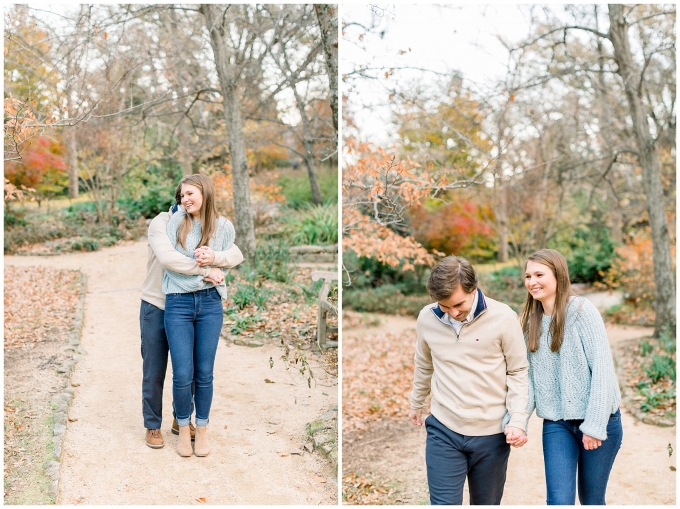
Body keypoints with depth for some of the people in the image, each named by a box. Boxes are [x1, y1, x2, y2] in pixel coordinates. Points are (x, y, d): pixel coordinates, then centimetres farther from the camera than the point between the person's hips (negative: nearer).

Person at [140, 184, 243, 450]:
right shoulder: (161, 223, -14)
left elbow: (236, 254, -16)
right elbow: (167, 257, -32)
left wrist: (213, 257, -37)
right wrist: (205, 270, -31)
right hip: (157, 307, -4)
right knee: (154, 371, 6)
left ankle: (181, 420, 31)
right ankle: (152, 426, 22)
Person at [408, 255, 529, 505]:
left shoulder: (503, 318, -13)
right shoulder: (427, 318, -5)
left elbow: (519, 371, -3)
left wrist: (518, 421, -11)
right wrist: (416, 404, 25)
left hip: (492, 433, -1)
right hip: (443, 430, 1)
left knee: (486, 503, 15)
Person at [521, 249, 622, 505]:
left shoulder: (581, 310, -11)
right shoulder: (532, 320, 6)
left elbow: (602, 368, -15)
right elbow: (530, 377, 4)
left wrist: (594, 425, -18)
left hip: (597, 421, -4)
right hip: (556, 424, 4)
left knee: (591, 500, 10)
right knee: (559, 500, -6)